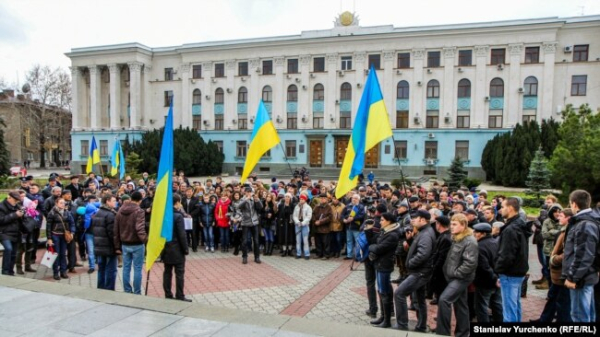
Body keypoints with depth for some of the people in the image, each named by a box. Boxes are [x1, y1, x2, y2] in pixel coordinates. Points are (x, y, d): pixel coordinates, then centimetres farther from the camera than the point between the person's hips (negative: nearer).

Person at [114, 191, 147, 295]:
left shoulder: (120, 210, 6)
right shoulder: (139, 211, -13)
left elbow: (116, 229, 8)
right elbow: (140, 229, -28)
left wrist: (117, 246, 13)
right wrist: (146, 240, -36)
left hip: (125, 244, 6)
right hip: (137, 244, -6)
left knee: (126, 268, 13)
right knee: (137, 269, 2)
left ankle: (127, 291, 19)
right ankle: (137, 293, 7)